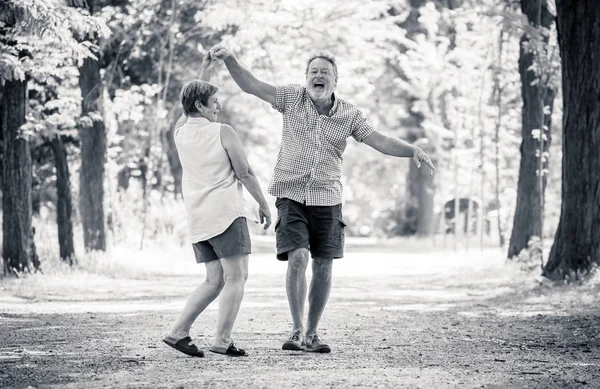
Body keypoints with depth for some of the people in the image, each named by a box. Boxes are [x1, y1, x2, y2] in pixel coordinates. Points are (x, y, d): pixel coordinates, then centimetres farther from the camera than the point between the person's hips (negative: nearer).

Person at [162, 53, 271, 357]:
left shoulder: (180, 131, 10)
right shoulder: (223, 133, -6)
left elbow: (193, 107, 32)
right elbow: (245, 173, -4)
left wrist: (205, 71, 33)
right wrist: (263, 205, 6)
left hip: (196, 217, 7)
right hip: (225, 211, -7)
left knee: (215, 280, 13)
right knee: (236, 277, -6)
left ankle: (178, 332, 5)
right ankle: (222, 340, -15)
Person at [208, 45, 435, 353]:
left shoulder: (349, 114, 2)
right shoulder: (292, 98, 0)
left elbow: (379, 141, -4)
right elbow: (251, 85, -5)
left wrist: (412, 150, -20)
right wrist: (228, 59, -20)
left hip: (327, 198, 2)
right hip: (291, 195, -2)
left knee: (323, 267, 3)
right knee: (297, 258, -17)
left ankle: (311, 334, 16)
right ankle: (297, 331, -5)